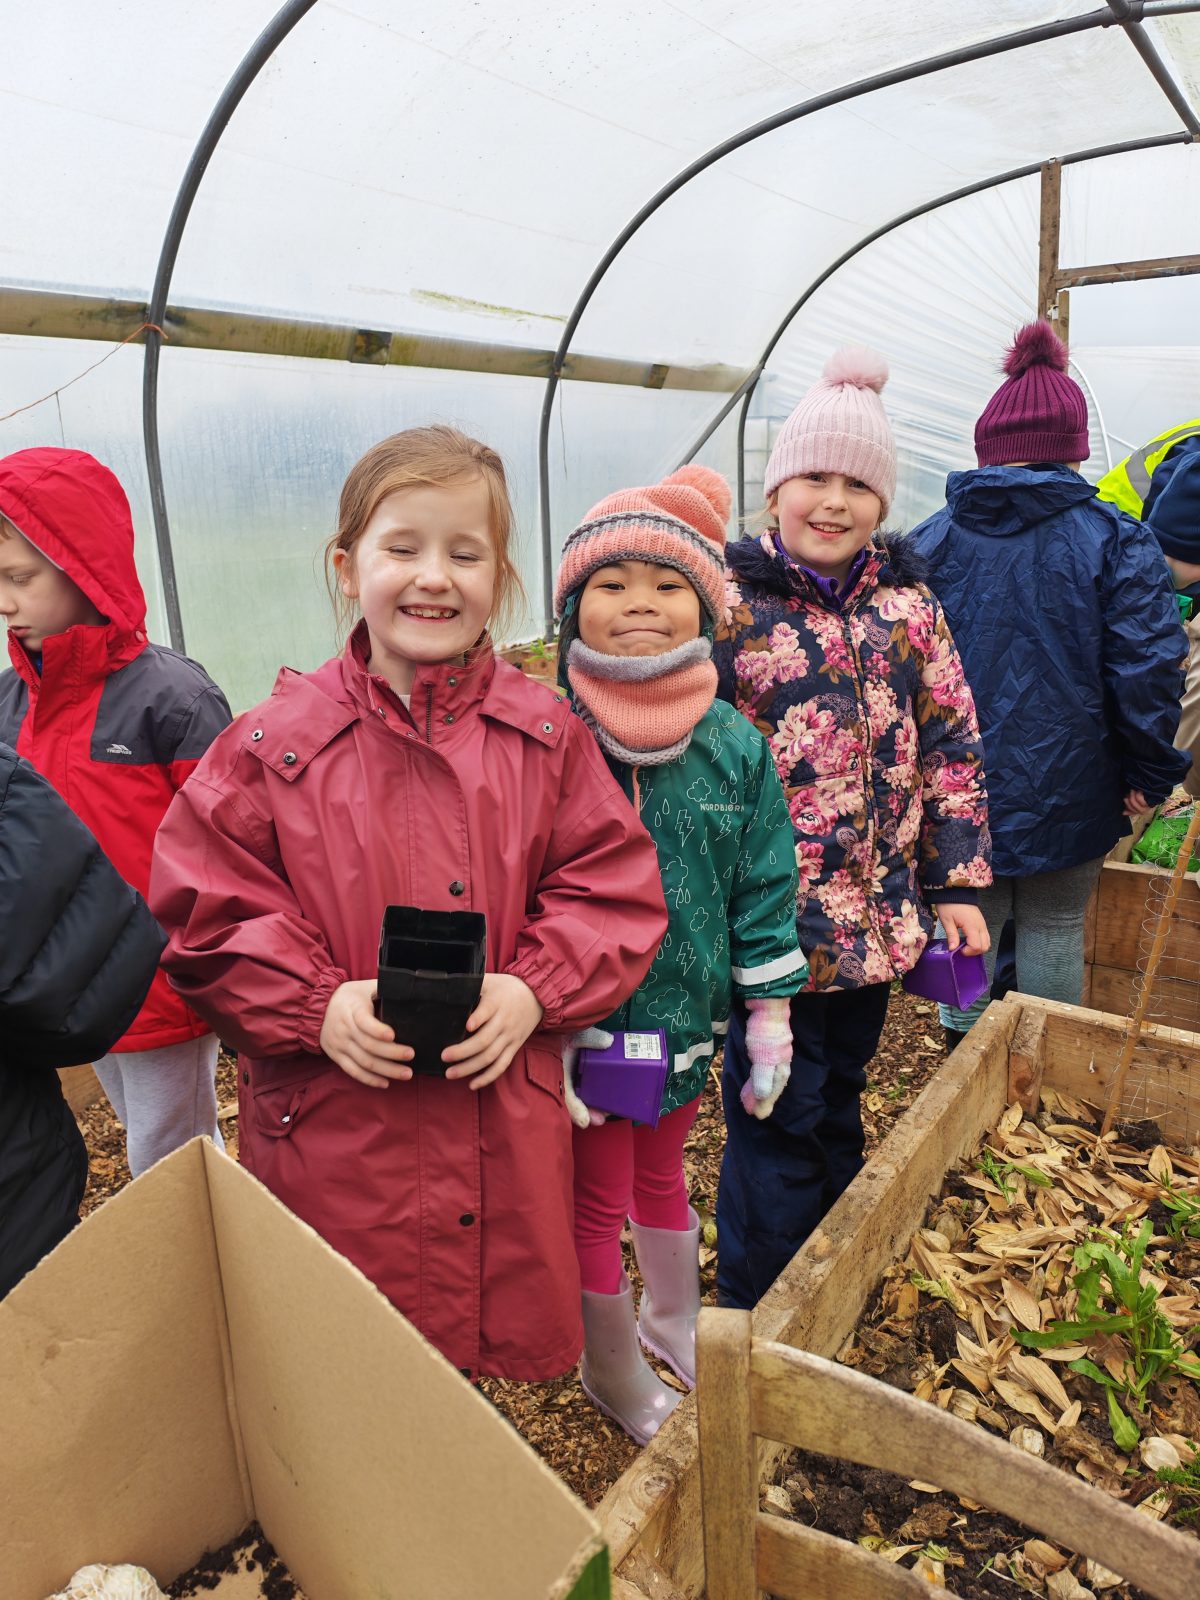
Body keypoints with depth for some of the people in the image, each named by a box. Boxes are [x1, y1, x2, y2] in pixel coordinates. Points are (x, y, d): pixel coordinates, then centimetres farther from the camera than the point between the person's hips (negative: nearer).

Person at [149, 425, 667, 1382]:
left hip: (504, 1133, 2)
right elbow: (205, 908, -4)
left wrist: (533, 990, -15)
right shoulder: (275, 743, -6)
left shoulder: (547, 736, -2)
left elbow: (616, 889, 0)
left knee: (501, 1332, 22)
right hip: (328, 1132, -1)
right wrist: (318, 1006, -16)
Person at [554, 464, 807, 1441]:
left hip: (689, 1020, 3)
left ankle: (674, 1322, 53)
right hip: (584, 1024, -3)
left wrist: (770, 1022, 2)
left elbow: (764, 886, 1)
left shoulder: (734, 745, -6)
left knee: (660, 1176, 26)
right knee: (598, 1202, 15)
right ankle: (614, 1374, 42)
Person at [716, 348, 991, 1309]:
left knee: (841, 1100, 22)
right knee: (781, 1119, 6)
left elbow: (950, 745, 10)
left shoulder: (909, 606, 5)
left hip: (878, 915, 5)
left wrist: (957, 882, 8)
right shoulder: (728, 603, -10)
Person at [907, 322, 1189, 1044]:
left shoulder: (931, 539, -2)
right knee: (1054, 927, 13)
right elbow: (1149, 665, -13)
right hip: (1066, 788, -2)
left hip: (956, 787, 2)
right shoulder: (1116, 539, -9)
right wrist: (1151, 773, 0)